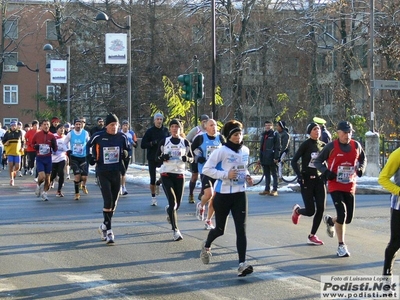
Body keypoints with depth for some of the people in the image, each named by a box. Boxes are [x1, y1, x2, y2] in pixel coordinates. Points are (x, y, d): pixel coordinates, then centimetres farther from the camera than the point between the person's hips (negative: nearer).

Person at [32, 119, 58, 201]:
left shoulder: (52, 136, 1)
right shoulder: (37, 135, -1)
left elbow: (55, 149, 5)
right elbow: (32, 144, 14)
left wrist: (53, 144, -15)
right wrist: (36, 146, -7)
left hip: (48, 158, 2)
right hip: (39, 158, -2)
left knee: (47, 178, 5)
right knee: (42, 176, -16)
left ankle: (44, 193, 22)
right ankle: (39, 186, 15)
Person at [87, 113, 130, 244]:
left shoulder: (122, 137, -1)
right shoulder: (98, 136, -9)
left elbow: (126, 148, 16)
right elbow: (89, 145, 11)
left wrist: (125, 153, -6)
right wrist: (91, 157, -1)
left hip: (116, 172, 4)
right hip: (102, 173, -4)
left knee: (114, 202, 10)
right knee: (108, 200, -14)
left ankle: (104, 226, 29)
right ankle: (108, 231, -9)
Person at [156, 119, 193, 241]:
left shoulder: (185, 142, 5)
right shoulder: (164, 141, 2)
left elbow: (191, 158, 11)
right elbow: (157, 156, 6)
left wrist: (186, 159, -12)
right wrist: (163, 157, -16)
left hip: (179, 174, 2)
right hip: (166, 174, -2)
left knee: (178, 203, 9)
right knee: (173, 201, -14)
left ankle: (169, 210, 47)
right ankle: (175, 230, -11)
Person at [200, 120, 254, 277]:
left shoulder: (245, 150, 6)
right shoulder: (222, 151, -13)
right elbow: (206, 169, -12)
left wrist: (247, 176, 3)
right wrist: (226, 174, -22)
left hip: (240, 194, 4)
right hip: (223, 194, -4)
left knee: (241, 229, -8)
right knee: (220, 229, 11)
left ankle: (242, 264, -12)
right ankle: (206, 246, 44)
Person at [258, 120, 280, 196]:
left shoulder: (275, 134, -5)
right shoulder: (263, 135, 17)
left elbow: (277, 147, -10)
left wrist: (276, 157, -17)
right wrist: (260, 157, 18)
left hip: (272, 158, -7)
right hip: (264, 158, 7)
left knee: (274, 174, -2)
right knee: (266, 175, 11)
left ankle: (275, 190, -1)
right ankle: (267, 189, 16)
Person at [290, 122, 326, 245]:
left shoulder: (323, 145, 6)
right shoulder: (306, 144, -9)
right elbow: (294, 161, -10)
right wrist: (299, 175, -20)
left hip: (319, 180, 5)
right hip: (307, 180, -5)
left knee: (321, 209, -3)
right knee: (310, 211, -6)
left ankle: (312, 236, 10)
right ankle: (297, 210, 29)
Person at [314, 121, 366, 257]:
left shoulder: (356, 146, 2)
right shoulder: (331, 147, -9)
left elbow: (363, 159, 19)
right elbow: (317, 161, -1)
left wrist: (361, 168, -2)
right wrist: (326, 172, -17)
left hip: (350, 187, 4)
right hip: (335, 186, -4)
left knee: (348, 218, 6)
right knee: (342, 214, -17)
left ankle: (330, 220, 41)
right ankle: (341, 246, -4)